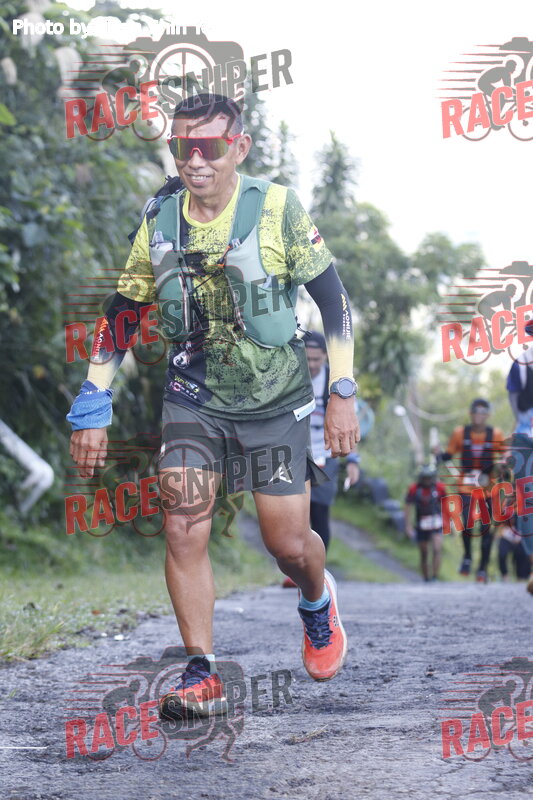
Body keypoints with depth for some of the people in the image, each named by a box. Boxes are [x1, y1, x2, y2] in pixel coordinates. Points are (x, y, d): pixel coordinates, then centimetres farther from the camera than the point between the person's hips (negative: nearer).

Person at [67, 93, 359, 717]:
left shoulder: (277, 209, -13)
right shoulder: (160, 224, -4)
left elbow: (332, 298, -7)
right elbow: (120, 317, 5)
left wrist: (342, 394, -9)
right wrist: (91, 410, 1)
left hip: (275, 400, -2)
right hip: (194, 396, 2)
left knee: (289, 546, 0)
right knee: (182, 529, -12)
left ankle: (317, 602, 36)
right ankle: (202, 675, -2)